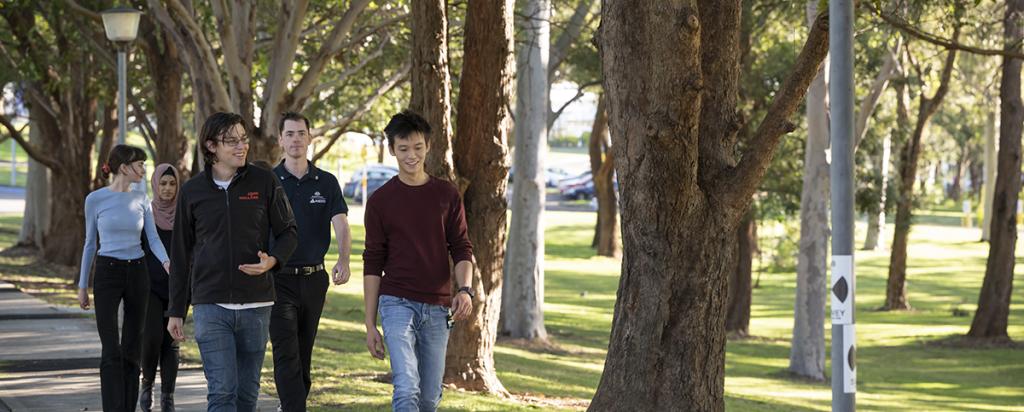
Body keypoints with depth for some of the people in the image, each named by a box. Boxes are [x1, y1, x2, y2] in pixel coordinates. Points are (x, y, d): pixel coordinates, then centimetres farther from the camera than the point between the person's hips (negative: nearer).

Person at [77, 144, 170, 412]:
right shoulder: (95, 199, -3)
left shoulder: (141, 199, 6)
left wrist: (166, 262, -21)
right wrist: (82, 285, 6)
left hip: (137, 272, 4)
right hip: (107, 272, -4)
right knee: (112, 350, -10)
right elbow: (90, 243, 5)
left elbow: (153, 238, 0)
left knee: (132, 349, 7)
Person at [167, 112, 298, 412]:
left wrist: (273, 260, -13)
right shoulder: (192, 191, 3)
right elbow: (180, 255, 9)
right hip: (210, 306, -1)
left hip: (256, 305, 1)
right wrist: (175, 311, 8)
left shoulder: (264, 182, 2)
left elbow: (288, 231, 9)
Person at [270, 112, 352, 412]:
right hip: (279, 278, -3)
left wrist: (343, 260, -25)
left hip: (314, 278, 3)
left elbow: (341, 225, -7)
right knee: (287, 355, -12)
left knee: (304, 355, 11)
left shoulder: (326, 182, 6)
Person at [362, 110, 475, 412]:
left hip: (437, 307, 3)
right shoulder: (380, 200, 1)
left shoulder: (447, 195, 5)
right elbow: (372, 264, 3)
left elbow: (461, 249, 7)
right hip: (397, 304, -3)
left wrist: (465, 289, -14)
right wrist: (370, 324, 0)